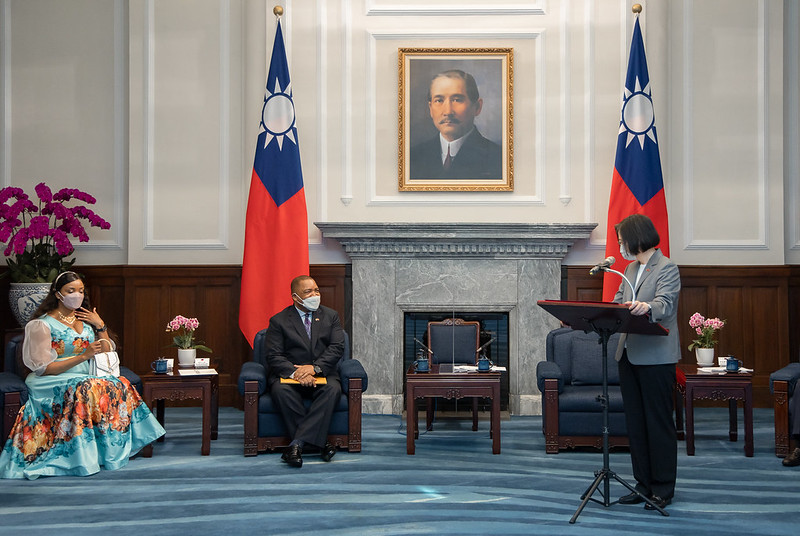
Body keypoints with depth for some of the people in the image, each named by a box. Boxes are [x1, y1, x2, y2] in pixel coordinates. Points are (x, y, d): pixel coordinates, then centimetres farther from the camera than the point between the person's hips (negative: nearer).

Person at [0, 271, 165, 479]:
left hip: (85, 377, 6)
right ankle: (83, 457, -29)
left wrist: (101, 327, 2)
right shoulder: (43, 325, -3)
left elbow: (107, 354, 17)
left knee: (119, 386, -24)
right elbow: (43, 368, -12)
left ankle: (114, 449, -22)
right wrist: (84, 356, -20)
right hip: (54, 382, -6)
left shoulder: (86, 319, 15)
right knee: (86, 391, -37)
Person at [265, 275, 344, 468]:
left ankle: (297, 443, -38)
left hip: (322, 374, 1)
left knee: (333, 388, -33)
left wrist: (314, 368, -17)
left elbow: (337, 347, 0)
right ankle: (320, 442, -32)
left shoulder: (330, 316, 13)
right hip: (289, 374, -1)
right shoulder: (279, 320, 5)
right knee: (281, 390, -35)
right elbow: (273, 356, -4)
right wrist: (295, 372, -23)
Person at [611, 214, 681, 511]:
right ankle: (644, 484, 20)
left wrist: (646, 307, -46)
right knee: (635, 422, 11)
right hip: (629, 354, 8)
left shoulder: (667, 268, -10)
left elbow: (665, 303, -25)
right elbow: (618, 303, 16)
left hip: (656, 356, -8)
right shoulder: (631, 269, 16)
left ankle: (663, 489, 7)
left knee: (659, 423, -1)